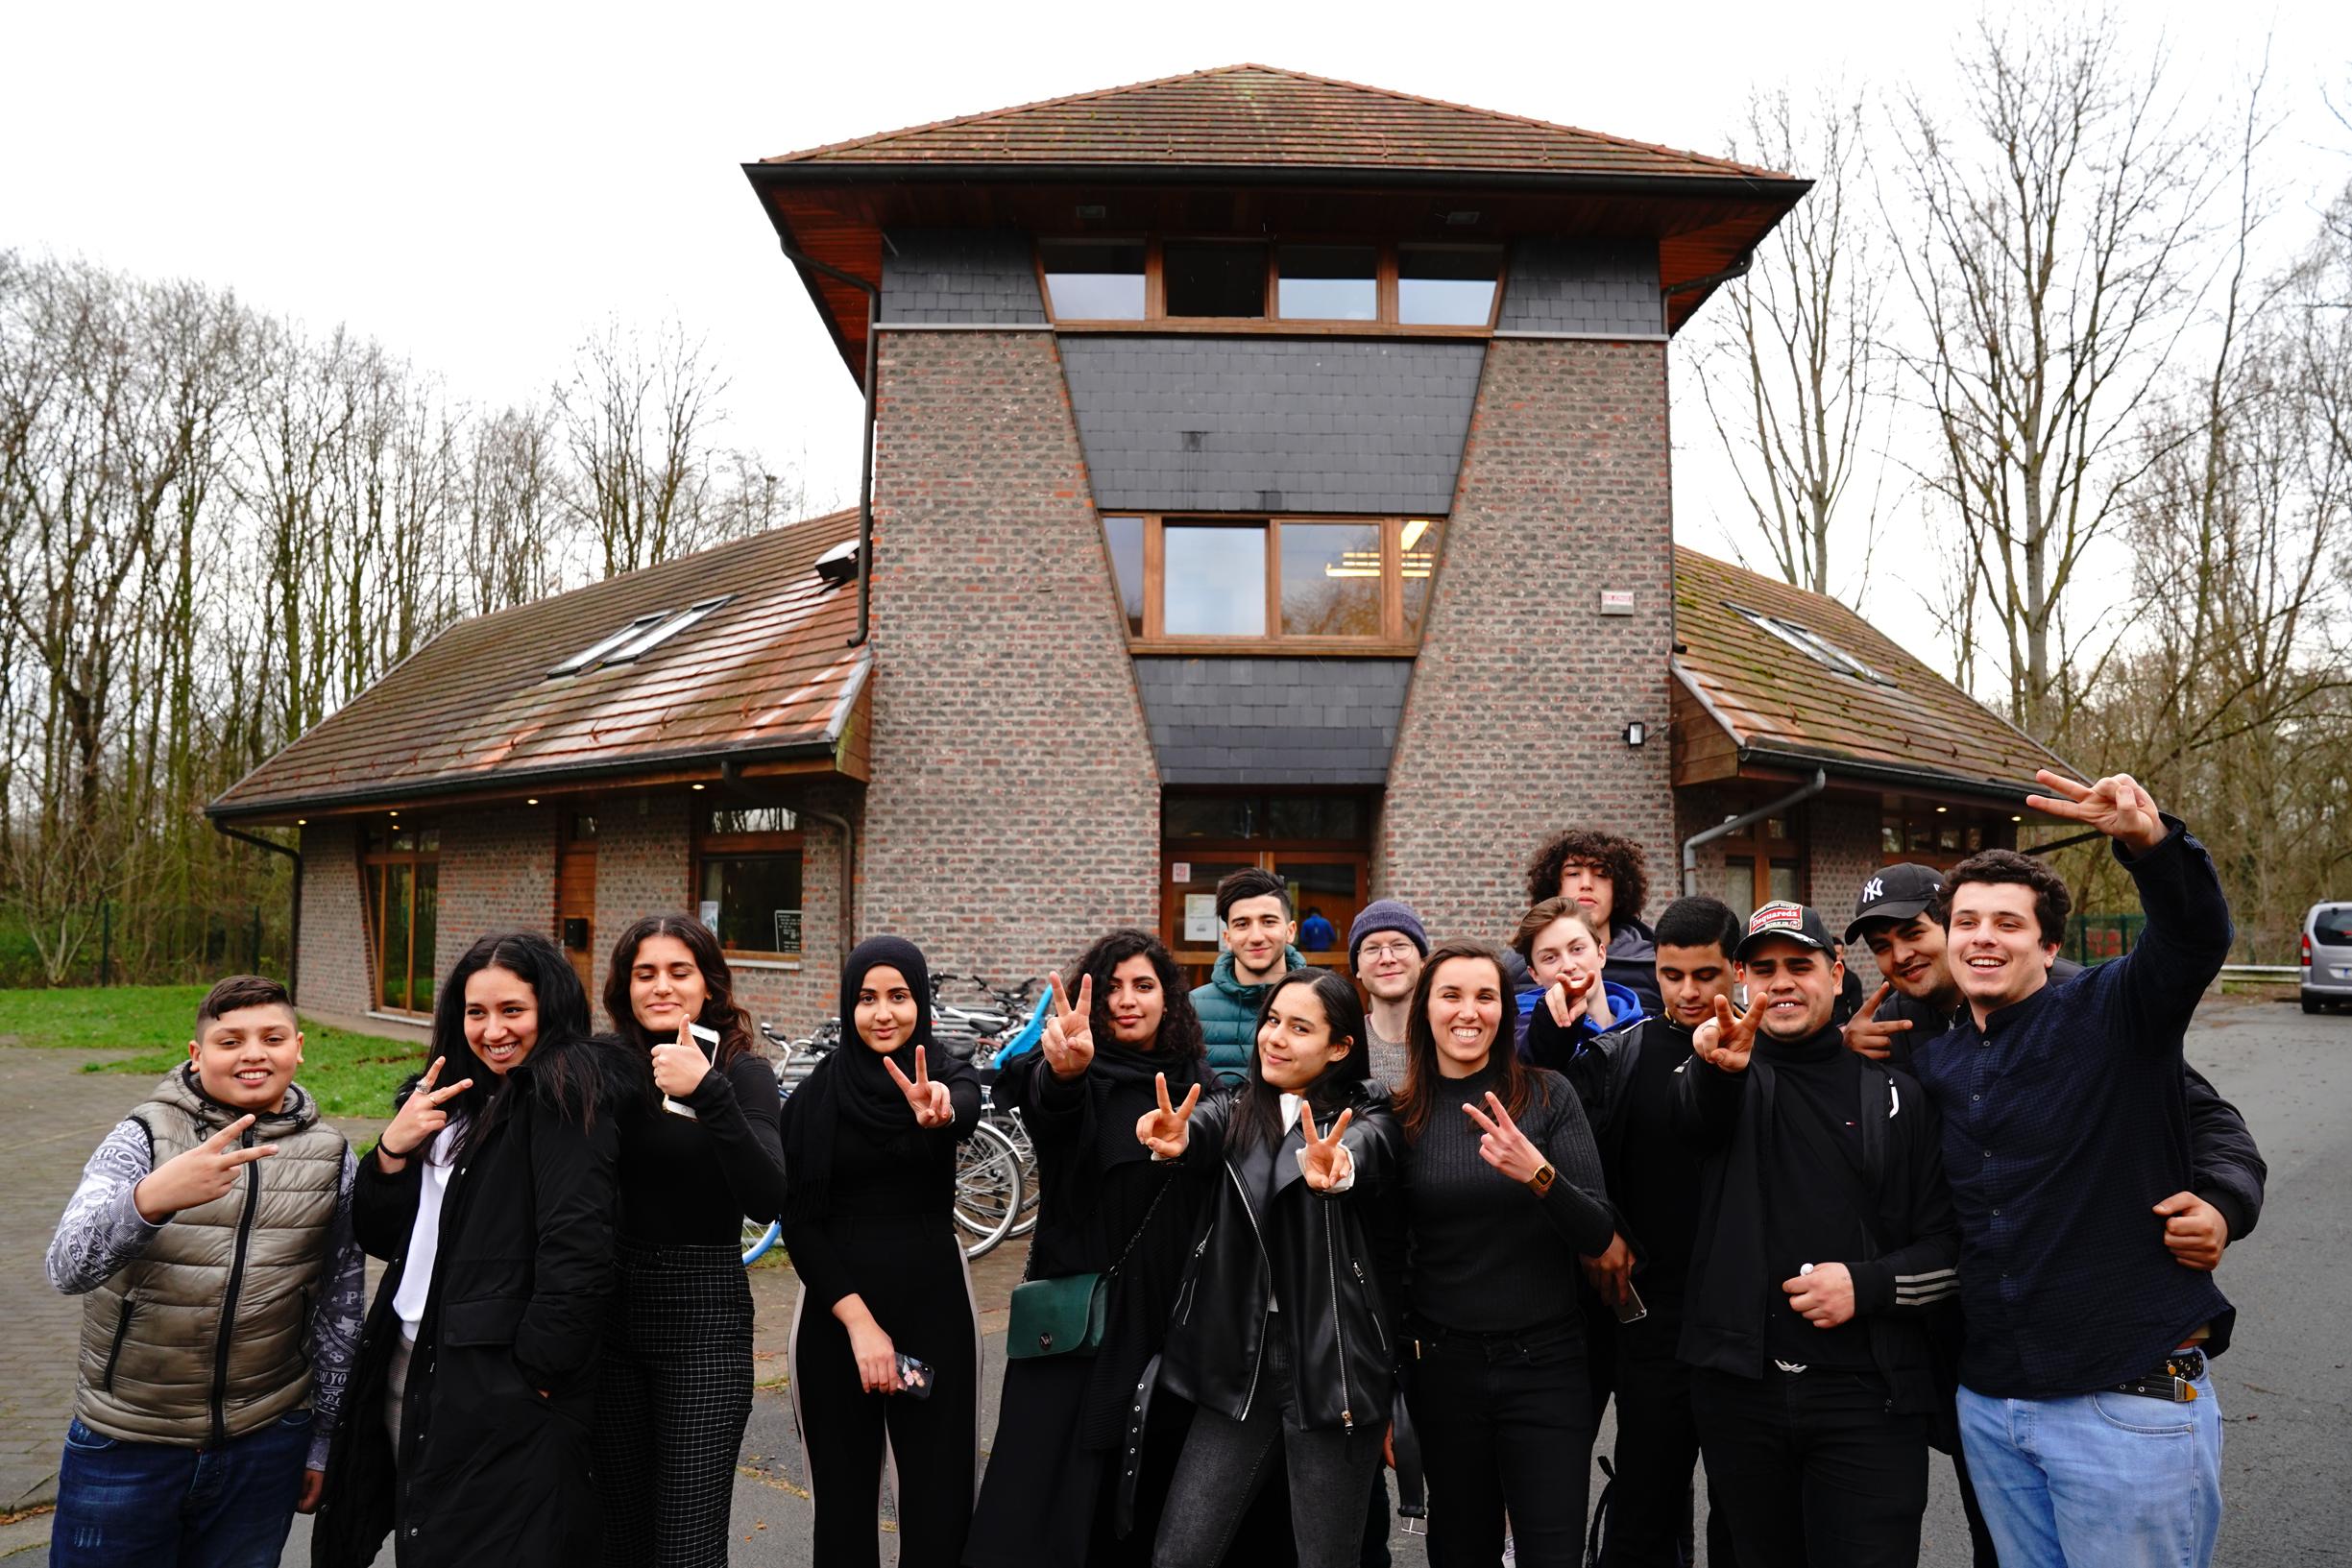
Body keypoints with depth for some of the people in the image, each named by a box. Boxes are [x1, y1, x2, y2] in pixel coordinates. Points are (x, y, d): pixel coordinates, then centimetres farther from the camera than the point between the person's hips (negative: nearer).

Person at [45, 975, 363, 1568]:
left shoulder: (329, 1155, -2)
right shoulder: (144, 1136, -8)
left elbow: (340, 1302, 6)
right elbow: (67, 1267, -23)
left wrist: (323, 1439, 10)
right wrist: (151, 1198, -43)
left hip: (267, 1446, 1)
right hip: (125, 1446, -1)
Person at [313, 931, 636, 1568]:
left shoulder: (563, 1092, -13)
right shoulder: (461, 1099, 13)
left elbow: (576, 1249, -21)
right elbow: (380, 1236, 13)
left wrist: (537, 1371, -18)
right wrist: (392, 1150, -3)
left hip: (497, 1389, -8)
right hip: (408, 1368, 8)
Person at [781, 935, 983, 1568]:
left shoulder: (948, 1076, -1)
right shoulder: (815, 1096, -1)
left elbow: (966, 1110, -26)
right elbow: (799, 1220, -4)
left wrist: (941, 1112, -50)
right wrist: (857, 1320, -14)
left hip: (933, 1303, 0)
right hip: (837, 1306, 0)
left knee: (939, 1492, 2)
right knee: (844, 1492, 8)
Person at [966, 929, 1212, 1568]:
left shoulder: (1195, 1080, 7)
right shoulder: (1076, 1076, -6)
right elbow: (1049, 1104, -32)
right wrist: (1064, 1070, -52)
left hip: (1170, 1316, 4)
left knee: (1150, 1488, 12)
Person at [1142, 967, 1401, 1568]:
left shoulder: (1368, 1118, -1)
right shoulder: (1234, 1112, 8)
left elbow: (1365, 1153, -25)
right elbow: (1201, 1133, -15)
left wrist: (1334, 1167, -48)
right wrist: (1176, 1138, -39)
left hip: (1333, 1363, -2)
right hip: (1238, 1362, 3)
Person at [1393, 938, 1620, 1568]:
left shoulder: (1547, 1095, -5)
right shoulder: (1403, 1115, 0)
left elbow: (1598, 1234, -9)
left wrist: (1539, 1174, -28)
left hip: (1545, 1363, -2)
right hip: (1443, 1366, 2)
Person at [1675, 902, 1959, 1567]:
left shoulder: (1896, 1093, 5)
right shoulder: (1727, 1076, 4)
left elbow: (1952, 1243, 5)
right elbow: (1697, 1114, -21)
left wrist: (1868, 1285, -12)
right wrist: (1717, 1065, -44)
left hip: (1866, 1392, -1)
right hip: (1738, 1386, 1)